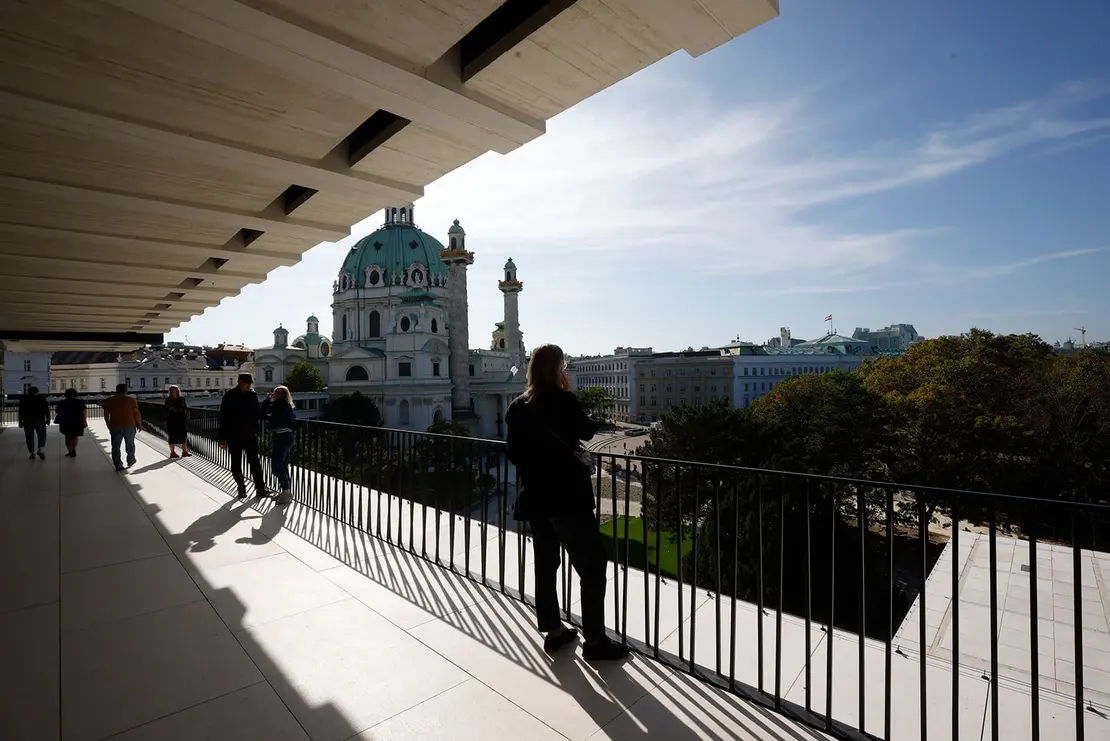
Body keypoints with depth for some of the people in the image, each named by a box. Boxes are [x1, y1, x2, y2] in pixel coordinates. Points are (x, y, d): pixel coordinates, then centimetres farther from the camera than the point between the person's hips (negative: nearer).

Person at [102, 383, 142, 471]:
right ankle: (130, 461, 25)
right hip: (129, 426, -1)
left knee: (115, 446, 7)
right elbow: (137, 413, -7)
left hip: (115, 427, 2)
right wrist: (139, 424, 4)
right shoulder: (131, 400, -6)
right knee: (130, 444, 15)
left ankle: (118, 465, 4)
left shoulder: (108, 401, 4)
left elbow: (106, 415, 8)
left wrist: (109, 426, 18)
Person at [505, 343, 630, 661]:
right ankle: (595, 641, 11)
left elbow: (515, 453, 8)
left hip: (535, 497, 7)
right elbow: (588, 432, -1)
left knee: (545, 565, 16)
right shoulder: (562, 400, -16)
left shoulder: (517, 408, 3)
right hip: (568, 496, -7)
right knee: (593, 567, 4)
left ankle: (553, 631, 28)